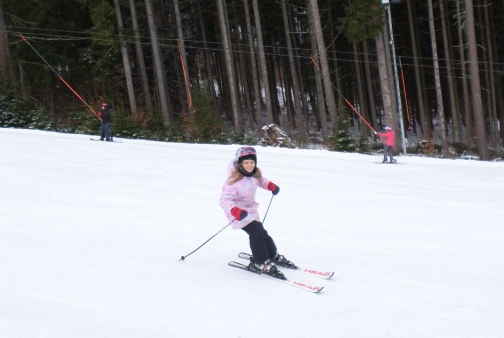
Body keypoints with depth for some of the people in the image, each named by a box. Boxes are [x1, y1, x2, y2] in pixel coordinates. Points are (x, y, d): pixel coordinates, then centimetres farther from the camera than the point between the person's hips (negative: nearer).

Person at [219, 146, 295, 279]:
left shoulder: (254, 175, -3)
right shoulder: (234, 181, -28)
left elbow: (261, 180, 23)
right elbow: (225, 200, -35)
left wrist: (271, 186, 4)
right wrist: (235, 211, -51)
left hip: (251, 211, 8)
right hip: (239, 214, -8)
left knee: (262, 233, 15)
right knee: (256, 232, -23)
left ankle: (273, 256, 35)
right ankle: (261, 263, -17)